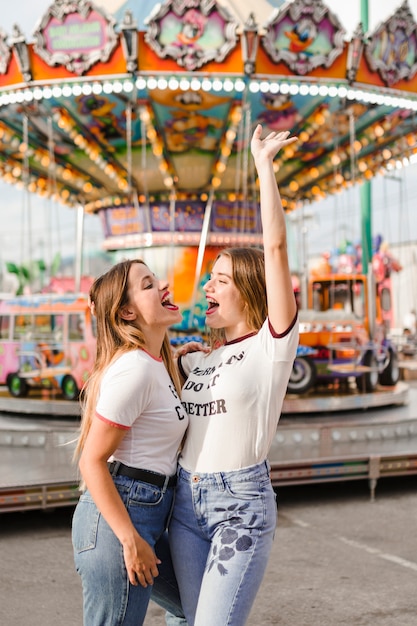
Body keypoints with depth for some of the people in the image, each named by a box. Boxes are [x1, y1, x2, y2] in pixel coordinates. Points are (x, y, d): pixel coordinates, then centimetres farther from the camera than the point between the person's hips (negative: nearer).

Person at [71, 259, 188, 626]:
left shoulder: (158, 362, 10)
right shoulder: (133, 369, -18)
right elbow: (92, 461, -18)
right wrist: (131, 541, -19)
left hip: (151, 516, 10)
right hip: (117, 515, -10)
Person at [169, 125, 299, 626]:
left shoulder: (272, 347, -5)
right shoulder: (194, 360, 12)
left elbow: (276, 246, -14)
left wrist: (264, 163, -11)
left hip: (242, 501, -6)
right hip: (185, 500, 6)